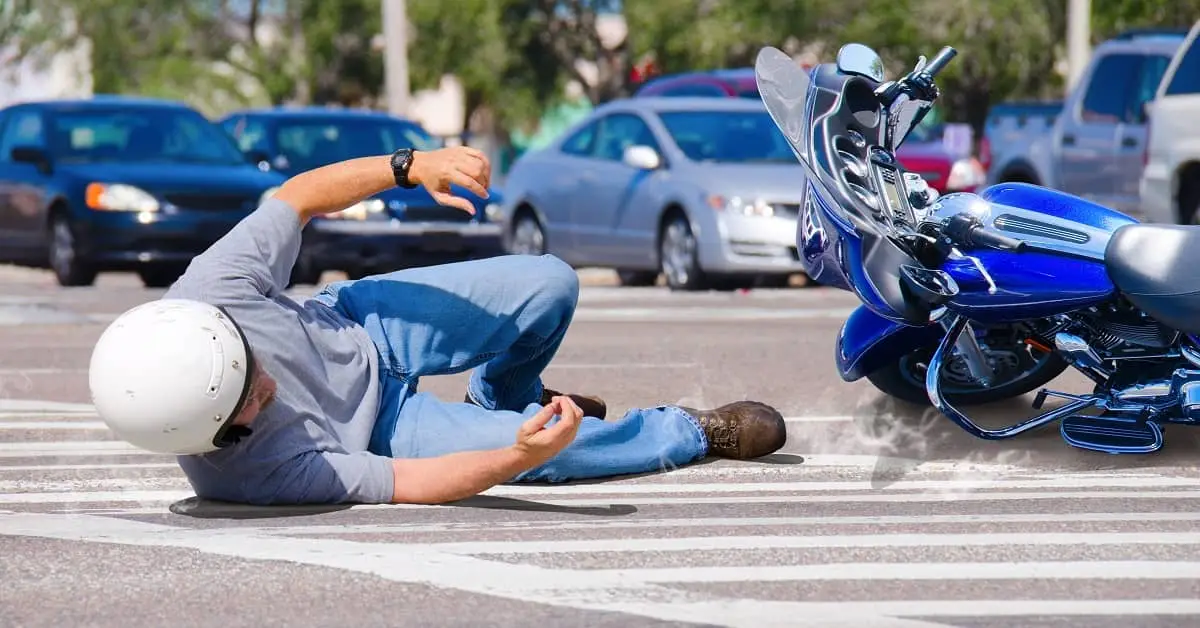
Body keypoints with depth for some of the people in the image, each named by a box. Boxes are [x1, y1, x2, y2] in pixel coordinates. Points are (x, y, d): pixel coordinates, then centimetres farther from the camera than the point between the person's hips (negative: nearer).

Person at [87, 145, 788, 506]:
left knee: (551, 285, 2)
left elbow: (296, 197, -18)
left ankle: (503, 401, 39)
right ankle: (692, 432, 23)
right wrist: (520, 457, -46)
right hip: (379, 431, -4)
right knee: (551, 450, -12)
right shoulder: (252, 472, -43)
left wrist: (409, 166, -26)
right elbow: (407, 484, -34)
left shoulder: (211, 293, -37)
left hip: (355, 325, 4)